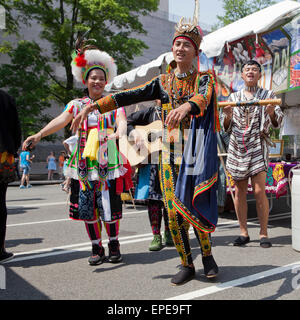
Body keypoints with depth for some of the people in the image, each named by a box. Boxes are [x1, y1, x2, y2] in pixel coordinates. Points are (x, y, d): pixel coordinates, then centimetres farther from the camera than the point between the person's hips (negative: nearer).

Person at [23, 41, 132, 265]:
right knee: (87, 206, 4)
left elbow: (122, 121, -10)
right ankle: (97, 249, 20)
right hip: (85, 162, 2)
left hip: (109, 161, -1)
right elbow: (61, 120, -7)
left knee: (109, 205, 0)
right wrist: (39, 134, -25)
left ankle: (114, 246, 20)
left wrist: (119, 132, -35)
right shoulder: (77, 104, 10)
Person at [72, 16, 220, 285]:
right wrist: (93, 106, -8)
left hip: (196, 153, -3)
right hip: (170, 156, 3)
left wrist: (186, 106, -45)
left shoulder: (204, 78, 4)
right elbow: (128, 96, 2)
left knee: (194, 205, -7)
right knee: (174, 212, 1)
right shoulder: (163, 82, 12)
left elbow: (204, 97, -21)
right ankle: (187, 266, 17)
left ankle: (207, 254, 20)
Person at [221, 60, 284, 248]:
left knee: (259, 191, -9)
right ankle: (243, 232, 12)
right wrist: (227, 115, -9)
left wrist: (271, 111, -19)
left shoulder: (268, 95, 9)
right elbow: (226, 127, 12)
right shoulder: (234, 97, 15)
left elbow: (277, 122, 2)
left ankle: (264, 233, 3)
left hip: (258, 146, -2)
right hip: (237, 146, 3)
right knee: (239, 190, 3)